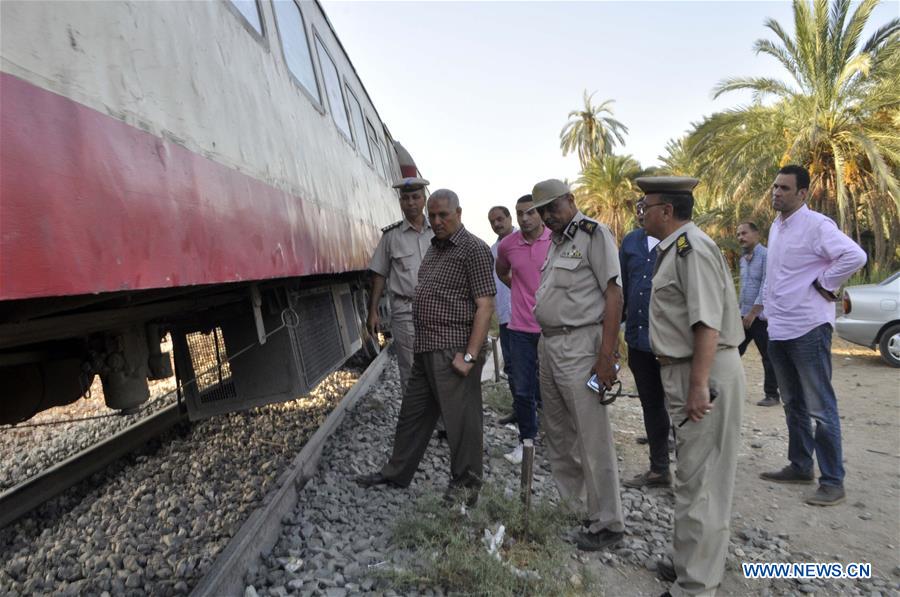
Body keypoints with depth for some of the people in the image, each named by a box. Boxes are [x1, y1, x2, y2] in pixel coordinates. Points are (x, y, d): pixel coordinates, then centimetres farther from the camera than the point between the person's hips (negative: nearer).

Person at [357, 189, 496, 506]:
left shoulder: (474, 249, -11)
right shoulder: (434, 248, 16)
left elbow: (485, 306, -16)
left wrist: (470, 356, -21)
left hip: (453, 352, -9)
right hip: (426, 349, 9)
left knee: (461, 420, 3)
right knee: (413, 412, 18)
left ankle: (466, 484, 19)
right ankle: (397, 472, 33)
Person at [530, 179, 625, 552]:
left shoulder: (593, 234, -8)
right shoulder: (555, 241, 18)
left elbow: (614, 293, -15)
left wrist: (606, 355, -21)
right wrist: (543, 345, 15)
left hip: (579, 346, -9)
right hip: (549, 344, 9)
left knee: (593, 438, -2)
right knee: (557, 433, 17)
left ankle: (607, 523, 11)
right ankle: (573, 503, 32)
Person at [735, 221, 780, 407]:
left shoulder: (765, 256, -13)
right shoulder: (743, 259, 13)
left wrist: (753, 312, -19)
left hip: (761, 316, -7)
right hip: (744, 315, 8)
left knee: (768, 357, 2)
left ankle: (771, 395, 13)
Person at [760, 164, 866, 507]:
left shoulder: (816, 225, -13)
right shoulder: (775, 227, 13)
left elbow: (855, 256, -24)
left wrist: (824, 283, -14)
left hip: (808, 329, -9)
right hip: (778, 330, 9)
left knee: (821, 408, -2)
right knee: (793, 405, 18)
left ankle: (832, 482, 8)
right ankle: (800, 467, 30)